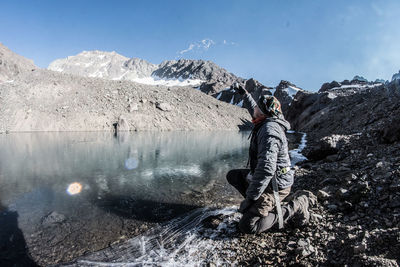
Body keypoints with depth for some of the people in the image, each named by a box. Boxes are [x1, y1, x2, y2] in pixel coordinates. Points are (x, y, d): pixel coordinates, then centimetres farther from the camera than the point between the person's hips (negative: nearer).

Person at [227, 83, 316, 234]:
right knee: (232, 176, 16)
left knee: (247, 226, -11)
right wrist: (243, 93, 34)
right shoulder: (267, 122, 5)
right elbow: (253, 110, 29)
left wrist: (250, 197, -27)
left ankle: (295, 206, -2)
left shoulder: (269, 130, -26)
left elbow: (266, 168, -33)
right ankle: (259, 204, 10)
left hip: (274, 185, -10)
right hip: (269, 178, 10)